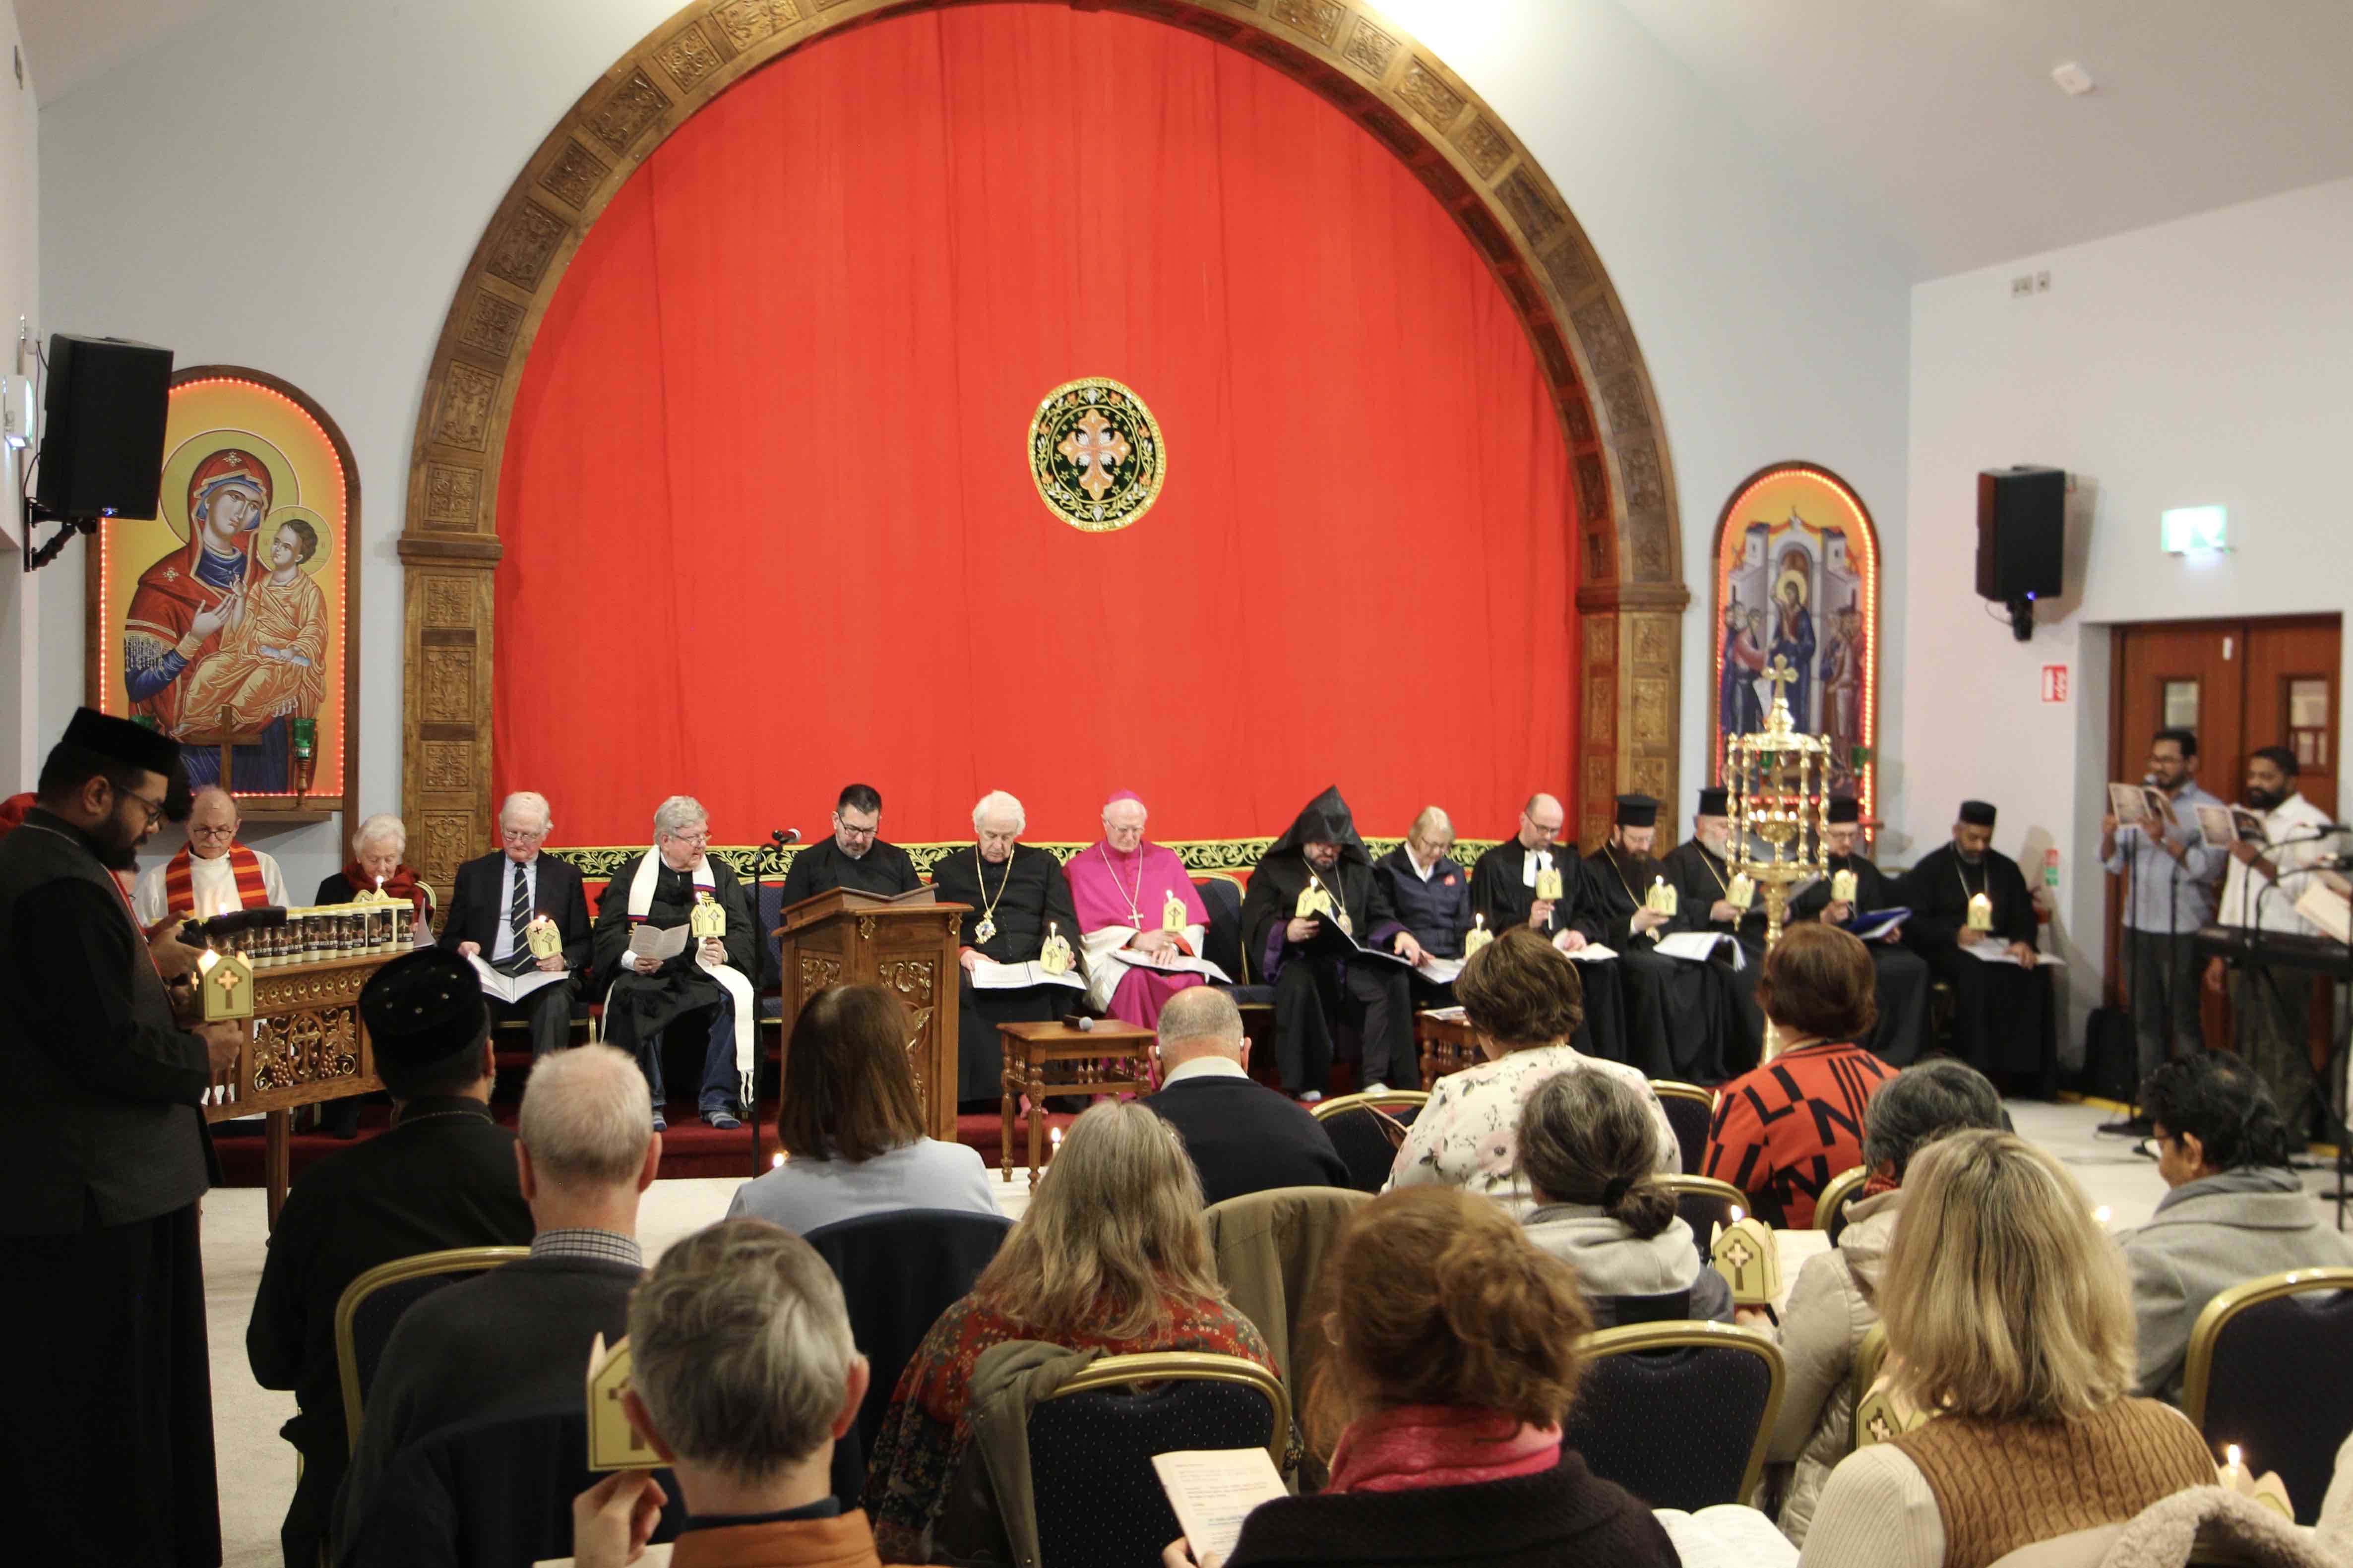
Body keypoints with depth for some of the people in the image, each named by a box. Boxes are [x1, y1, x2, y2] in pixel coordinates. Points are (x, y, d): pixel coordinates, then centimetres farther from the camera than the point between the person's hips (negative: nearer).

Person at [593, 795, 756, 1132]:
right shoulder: (631, 874, 14)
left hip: (704, 971, 1)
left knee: (735, 997, -31)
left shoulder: (720, 875, 18)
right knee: (634, 1001, -35)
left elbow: (742, 933, 9)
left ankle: (717, 1101, -24)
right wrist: (631, 958, -15)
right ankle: (649, 1102, -25)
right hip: (645, 973, -1)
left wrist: (723, 952, -14)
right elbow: (608, 932, 6)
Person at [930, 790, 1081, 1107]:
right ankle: (981, 1093, -33)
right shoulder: (948, 871, 21)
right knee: (964, 991, -37)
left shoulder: (1043, 865, 23)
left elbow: (1064, 918, 11)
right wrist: (962, 953, -10)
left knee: (1058, 991, -35)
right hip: (978, 967, 0)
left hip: (1035, 965, 0)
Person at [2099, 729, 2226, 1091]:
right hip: (2138, 925, 5)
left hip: (2183, 929, -5)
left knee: (2184, 1020, -4)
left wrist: (2166, 840, -24)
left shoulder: (2209, 810, -1)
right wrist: (2109, 837, -9)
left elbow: (2209, 868, -15)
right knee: (2145, 1018, 8)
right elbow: (2114, 864, 11)